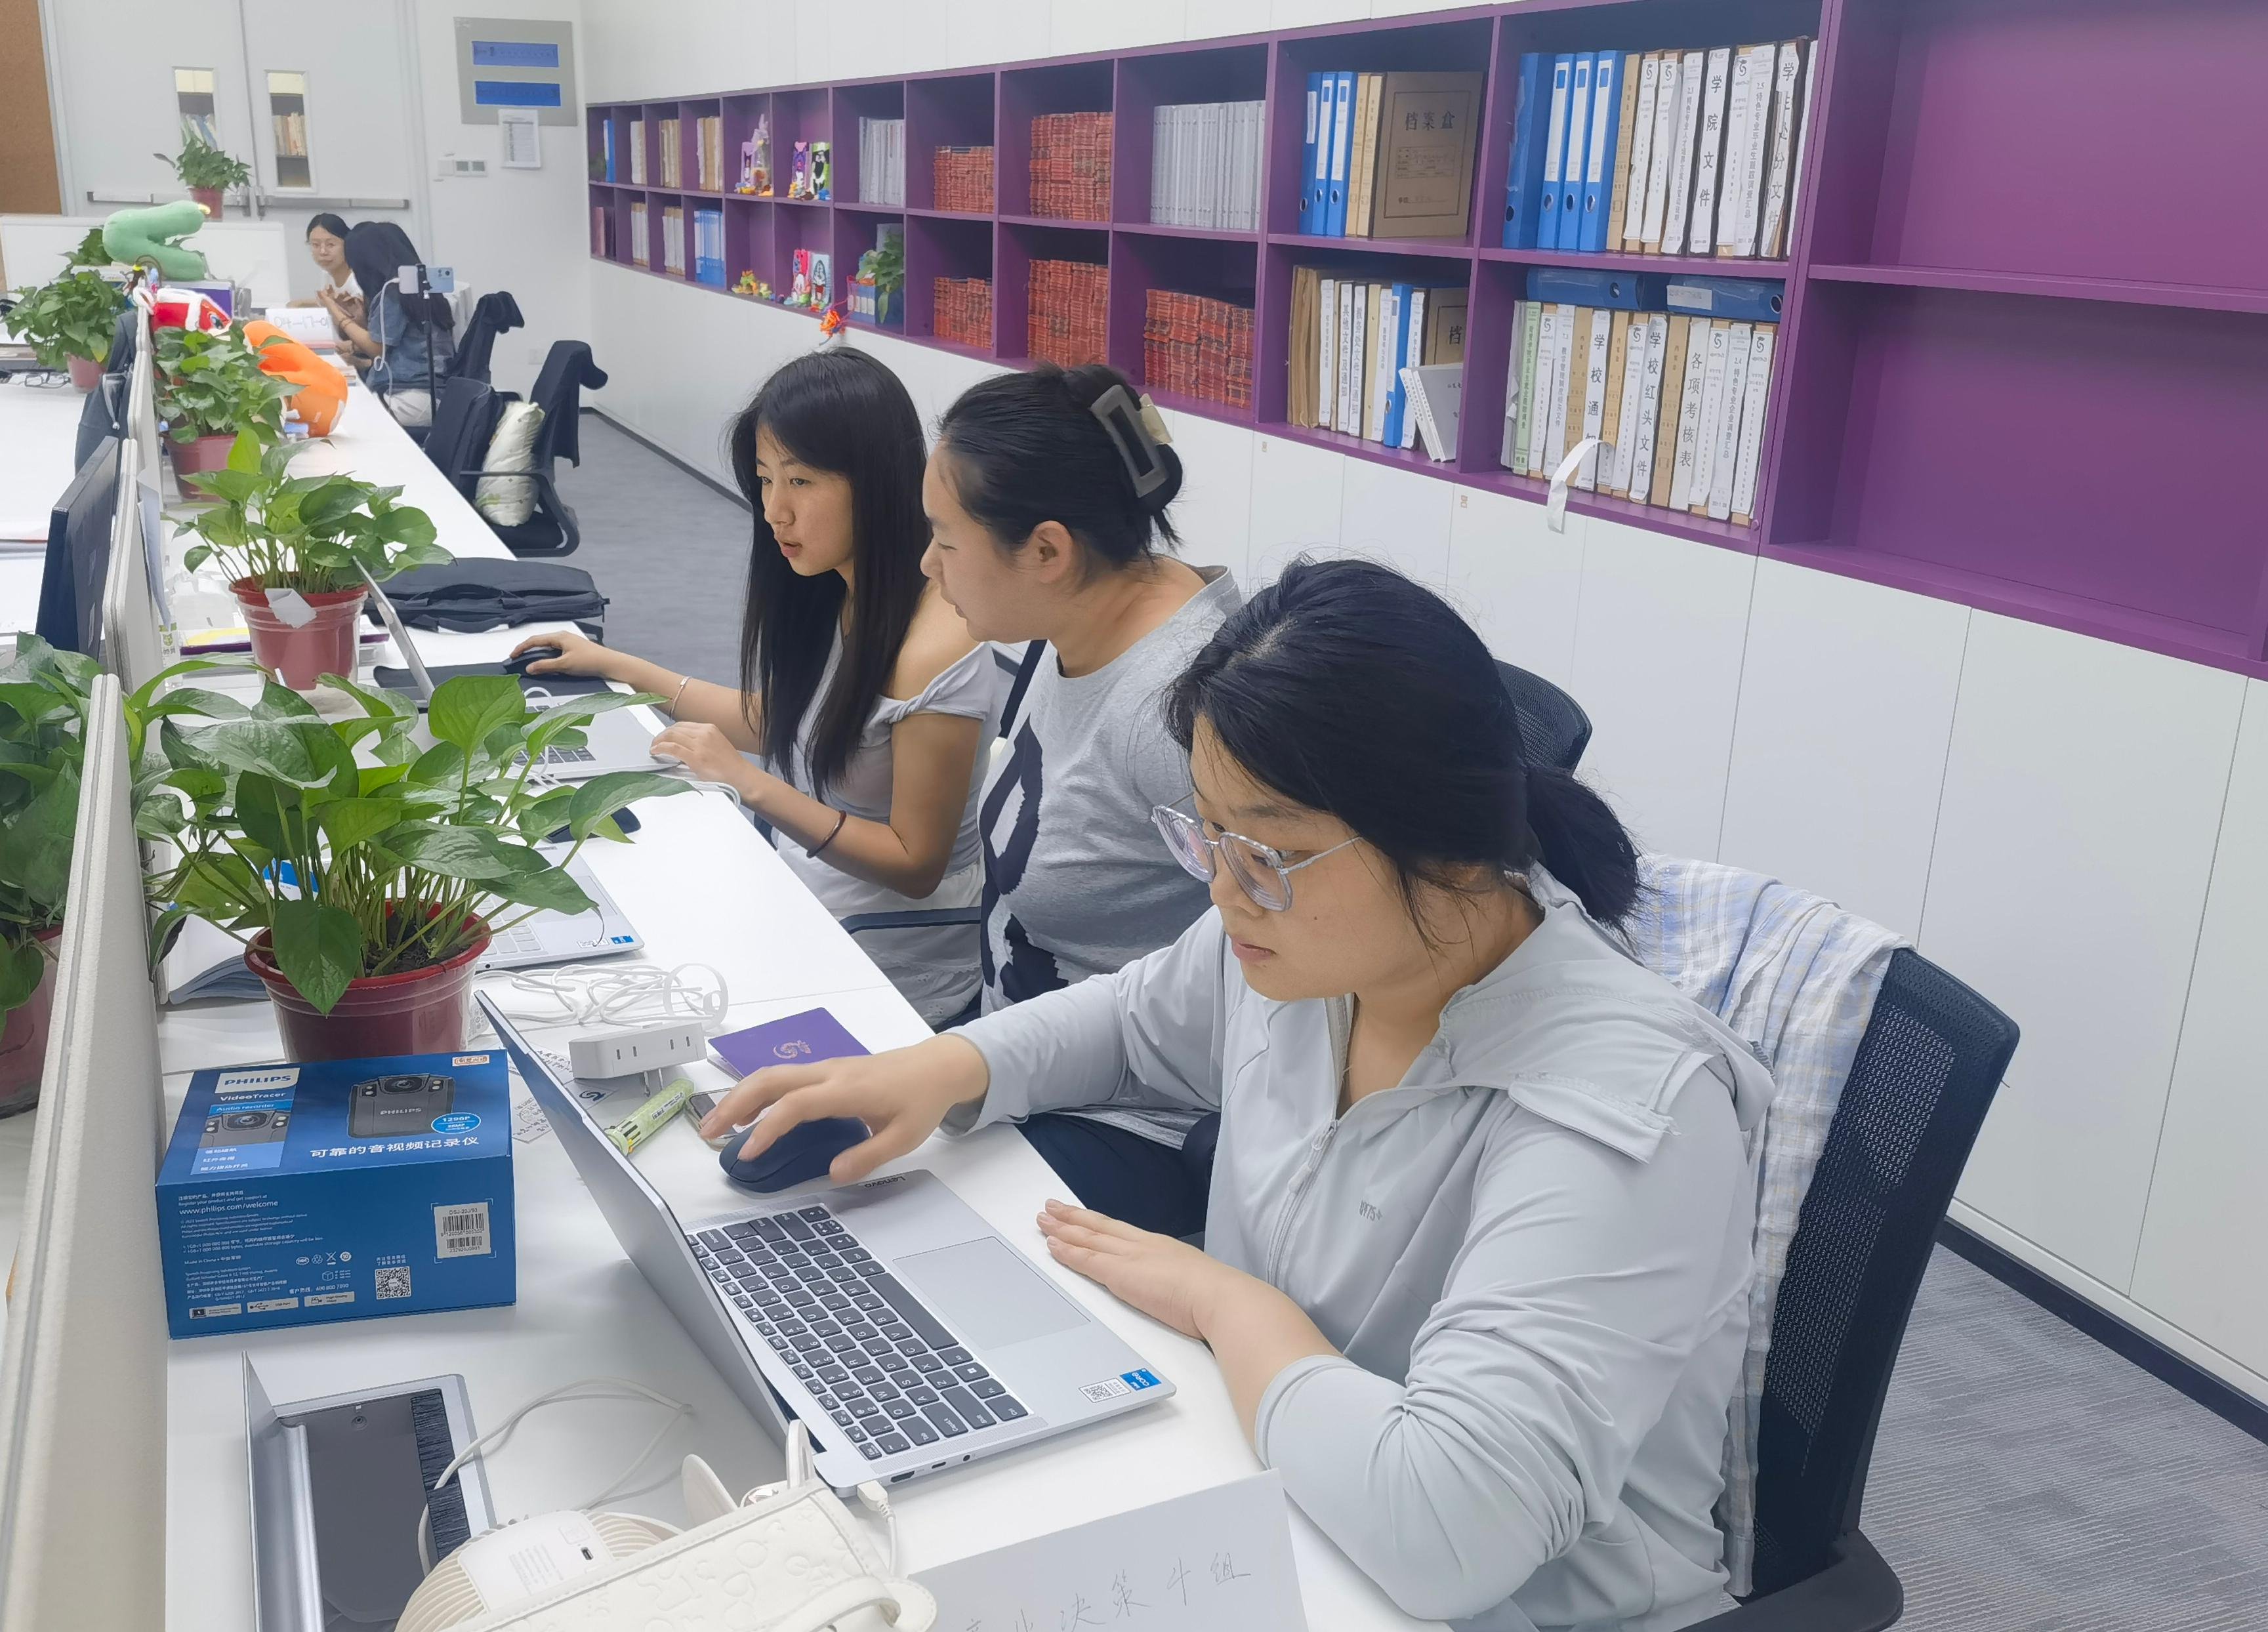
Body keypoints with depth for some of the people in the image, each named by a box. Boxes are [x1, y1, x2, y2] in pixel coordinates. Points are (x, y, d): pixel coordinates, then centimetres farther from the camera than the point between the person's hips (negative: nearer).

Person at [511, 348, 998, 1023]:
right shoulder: (831, 595, 1)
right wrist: (618, 667, 18)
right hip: (801, 908, 8)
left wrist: (752, 785, -26)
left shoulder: (935, 648, -25)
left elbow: (914, 863, -20)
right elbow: (775, 720, 17)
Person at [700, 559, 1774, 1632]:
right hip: (1264, 1512, 6)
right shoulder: (1299, 938, -7)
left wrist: (1224, 1300, -23)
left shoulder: (1616, 1112, -30)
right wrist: (947, 1067, -3)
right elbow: (1136, 1019, 15)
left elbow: (1447, 1529, -39)